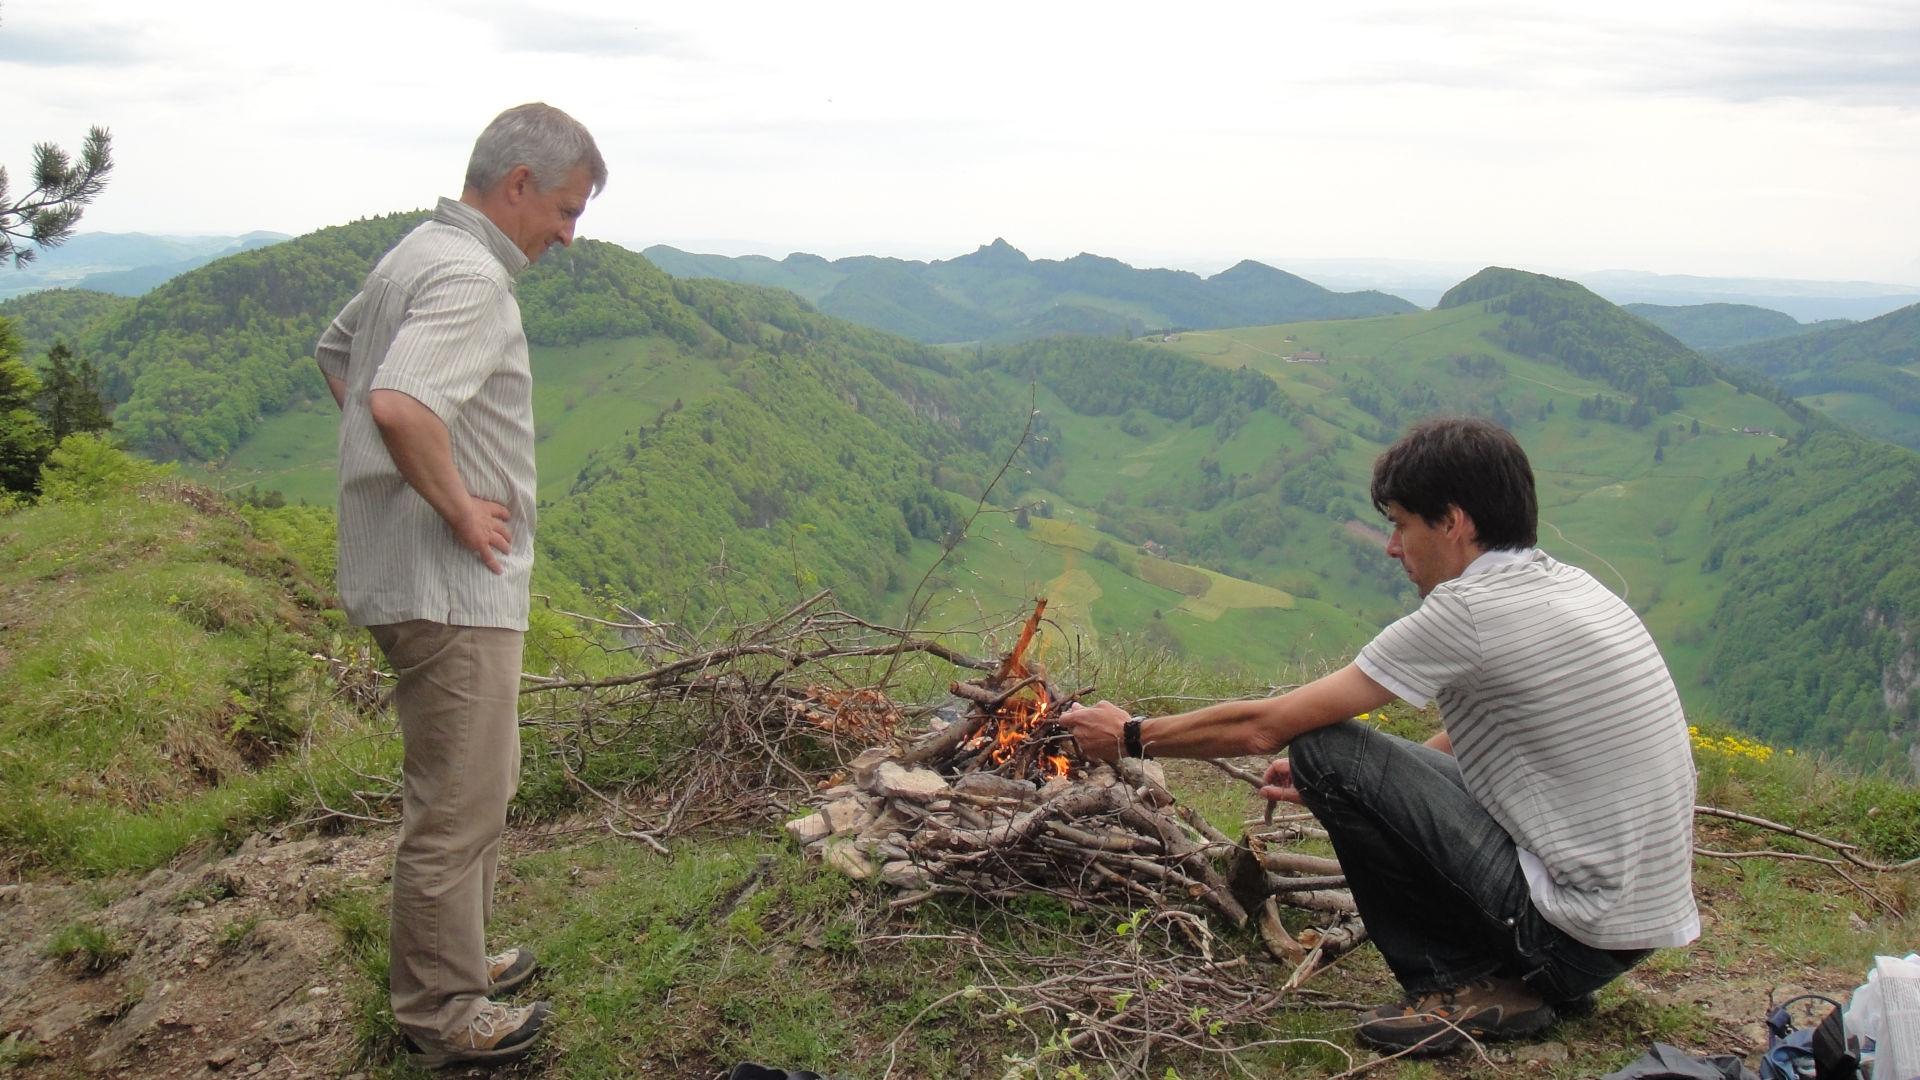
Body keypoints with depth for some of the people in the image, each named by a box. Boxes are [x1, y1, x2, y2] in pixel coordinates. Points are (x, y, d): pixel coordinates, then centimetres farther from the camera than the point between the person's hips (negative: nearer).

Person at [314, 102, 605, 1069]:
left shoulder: (414, 257, 13)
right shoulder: (471, 277, -20)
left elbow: (335, 355, 28)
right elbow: (399, 405, -36)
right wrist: (459, 507, -21)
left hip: (409, 574, 11)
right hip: (449, 588, -11)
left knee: (475, 783, 23)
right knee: (456, 806, 2)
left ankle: (454, 958, 38)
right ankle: (440, 1013, 18)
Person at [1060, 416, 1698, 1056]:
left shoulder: (1472, 607, -18)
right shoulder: (1567, 585, 8)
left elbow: (1264, 728, -13)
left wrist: (1131, 737, 1)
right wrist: (1333, 782, 25)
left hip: (1580, 929, -9)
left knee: (1323, 747, -11)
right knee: (1358, 761, 20)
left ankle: (1466, 983, 0)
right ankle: (1528, 976, 15)